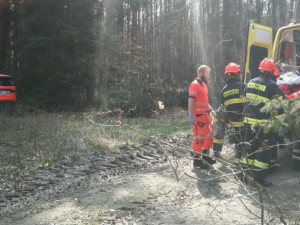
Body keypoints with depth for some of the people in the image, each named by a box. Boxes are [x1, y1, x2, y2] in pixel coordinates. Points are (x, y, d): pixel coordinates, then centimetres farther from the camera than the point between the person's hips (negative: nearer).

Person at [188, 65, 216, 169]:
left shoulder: (203, 84, 17)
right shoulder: (194, 85, -13)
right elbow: (191, 101, -18)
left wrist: (211, 110, 18)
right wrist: (191, 116, -21)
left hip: (205, 114, 10)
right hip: (198, 116, -10)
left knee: (210, 133, 14)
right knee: (198, 136, -5)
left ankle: (205, 154, 27)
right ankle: (197, 159, 3)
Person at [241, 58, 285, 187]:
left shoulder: (250, 83, 6)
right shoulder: (272, 86, -14)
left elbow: (245, 101, 16)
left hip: (249, 122, 6)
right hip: (264, 125, -6)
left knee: (249, 147, 18)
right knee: (264, 151, 3)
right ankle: (259, 177, 6)